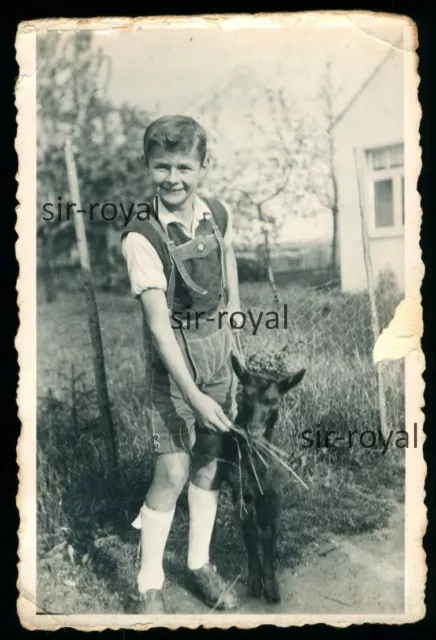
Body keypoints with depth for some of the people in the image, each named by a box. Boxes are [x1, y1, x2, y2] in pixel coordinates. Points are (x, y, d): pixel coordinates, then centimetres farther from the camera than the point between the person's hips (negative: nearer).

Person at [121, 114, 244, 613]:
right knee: (172, 473, -5)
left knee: (210, 459, 12)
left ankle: (200, 565, 30)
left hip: (217, 347, 5)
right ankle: (149, 586, 13)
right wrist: (193, 395, -22)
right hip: (172, 355, -5)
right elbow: (159, 325, -20)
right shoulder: (141, 238, -18)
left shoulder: (219, 215, -3)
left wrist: (235, 337, 14)